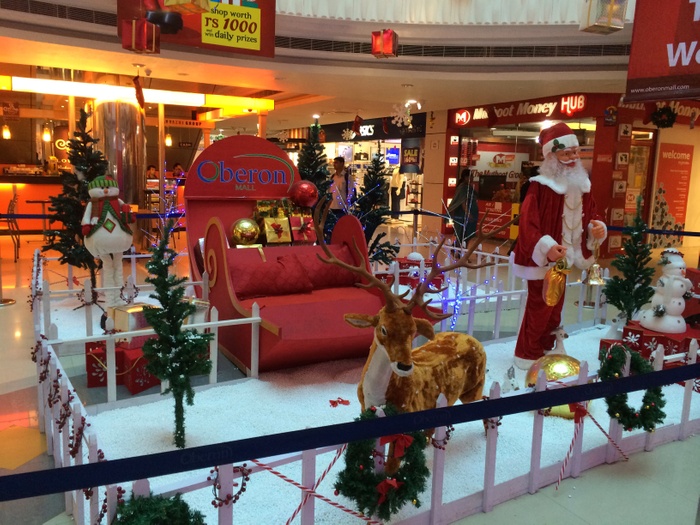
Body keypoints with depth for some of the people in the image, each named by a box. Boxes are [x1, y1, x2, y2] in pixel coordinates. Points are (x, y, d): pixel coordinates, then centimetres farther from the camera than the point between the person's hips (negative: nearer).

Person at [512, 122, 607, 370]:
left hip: (564, 257, 8)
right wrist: (546, 247, -41)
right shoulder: (541, 186, -20)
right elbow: (528, 224, -27)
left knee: (555, 308, 19)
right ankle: (527, 355, 17)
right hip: (542, 258, -8)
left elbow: (590, 216, 14)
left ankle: (546, 350, 36)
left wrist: (598, 228, -9)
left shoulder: (581, 185, 4)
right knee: (539, 307, 1)